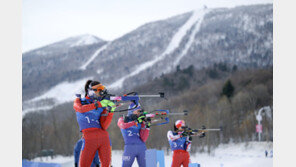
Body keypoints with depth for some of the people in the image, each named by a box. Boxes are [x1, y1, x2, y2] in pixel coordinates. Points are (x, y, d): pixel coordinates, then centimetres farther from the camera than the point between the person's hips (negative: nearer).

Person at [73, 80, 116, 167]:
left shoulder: (102, 105, 14)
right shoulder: (79, 101, 11)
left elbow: (104, 126, 3)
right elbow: (81, 109, -16)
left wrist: (110, 111, -8)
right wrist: (98, 104, -21)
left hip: (104, 137, 3)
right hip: (89, 138, -3)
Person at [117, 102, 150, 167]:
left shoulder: (141, 122, 13)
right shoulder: (122, 120, 8)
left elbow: (143, 139, 4)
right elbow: (123, 126, -19)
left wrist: (147, 127, -6)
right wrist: (136, 121, -21)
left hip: (141, 147, 3)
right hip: (130, 147, -3)